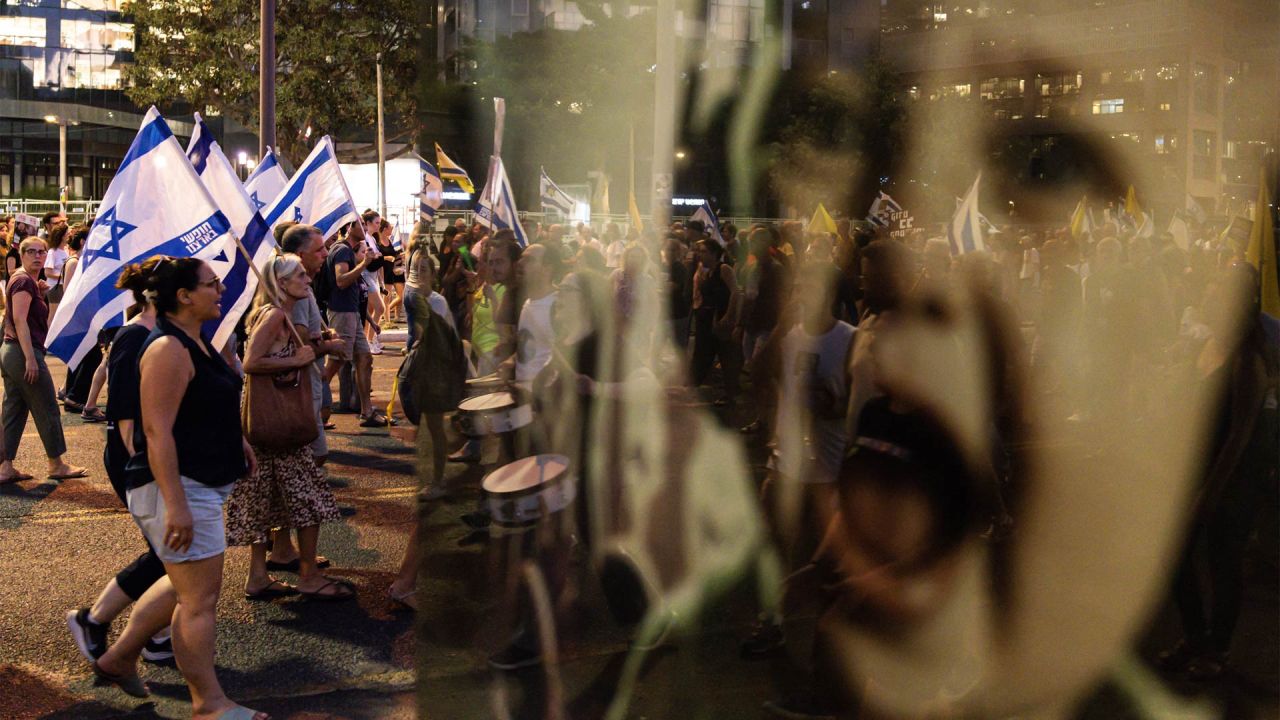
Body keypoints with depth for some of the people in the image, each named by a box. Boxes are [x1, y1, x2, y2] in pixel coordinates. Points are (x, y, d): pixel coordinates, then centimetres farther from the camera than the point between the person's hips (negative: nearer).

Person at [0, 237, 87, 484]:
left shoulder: (25, 280, 18)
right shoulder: (24, 281, -13)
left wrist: (39, 292, 13)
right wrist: (30, 358, -24)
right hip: (25, 352, -10)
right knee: (47, 409, 1)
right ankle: (56, 465, 10)